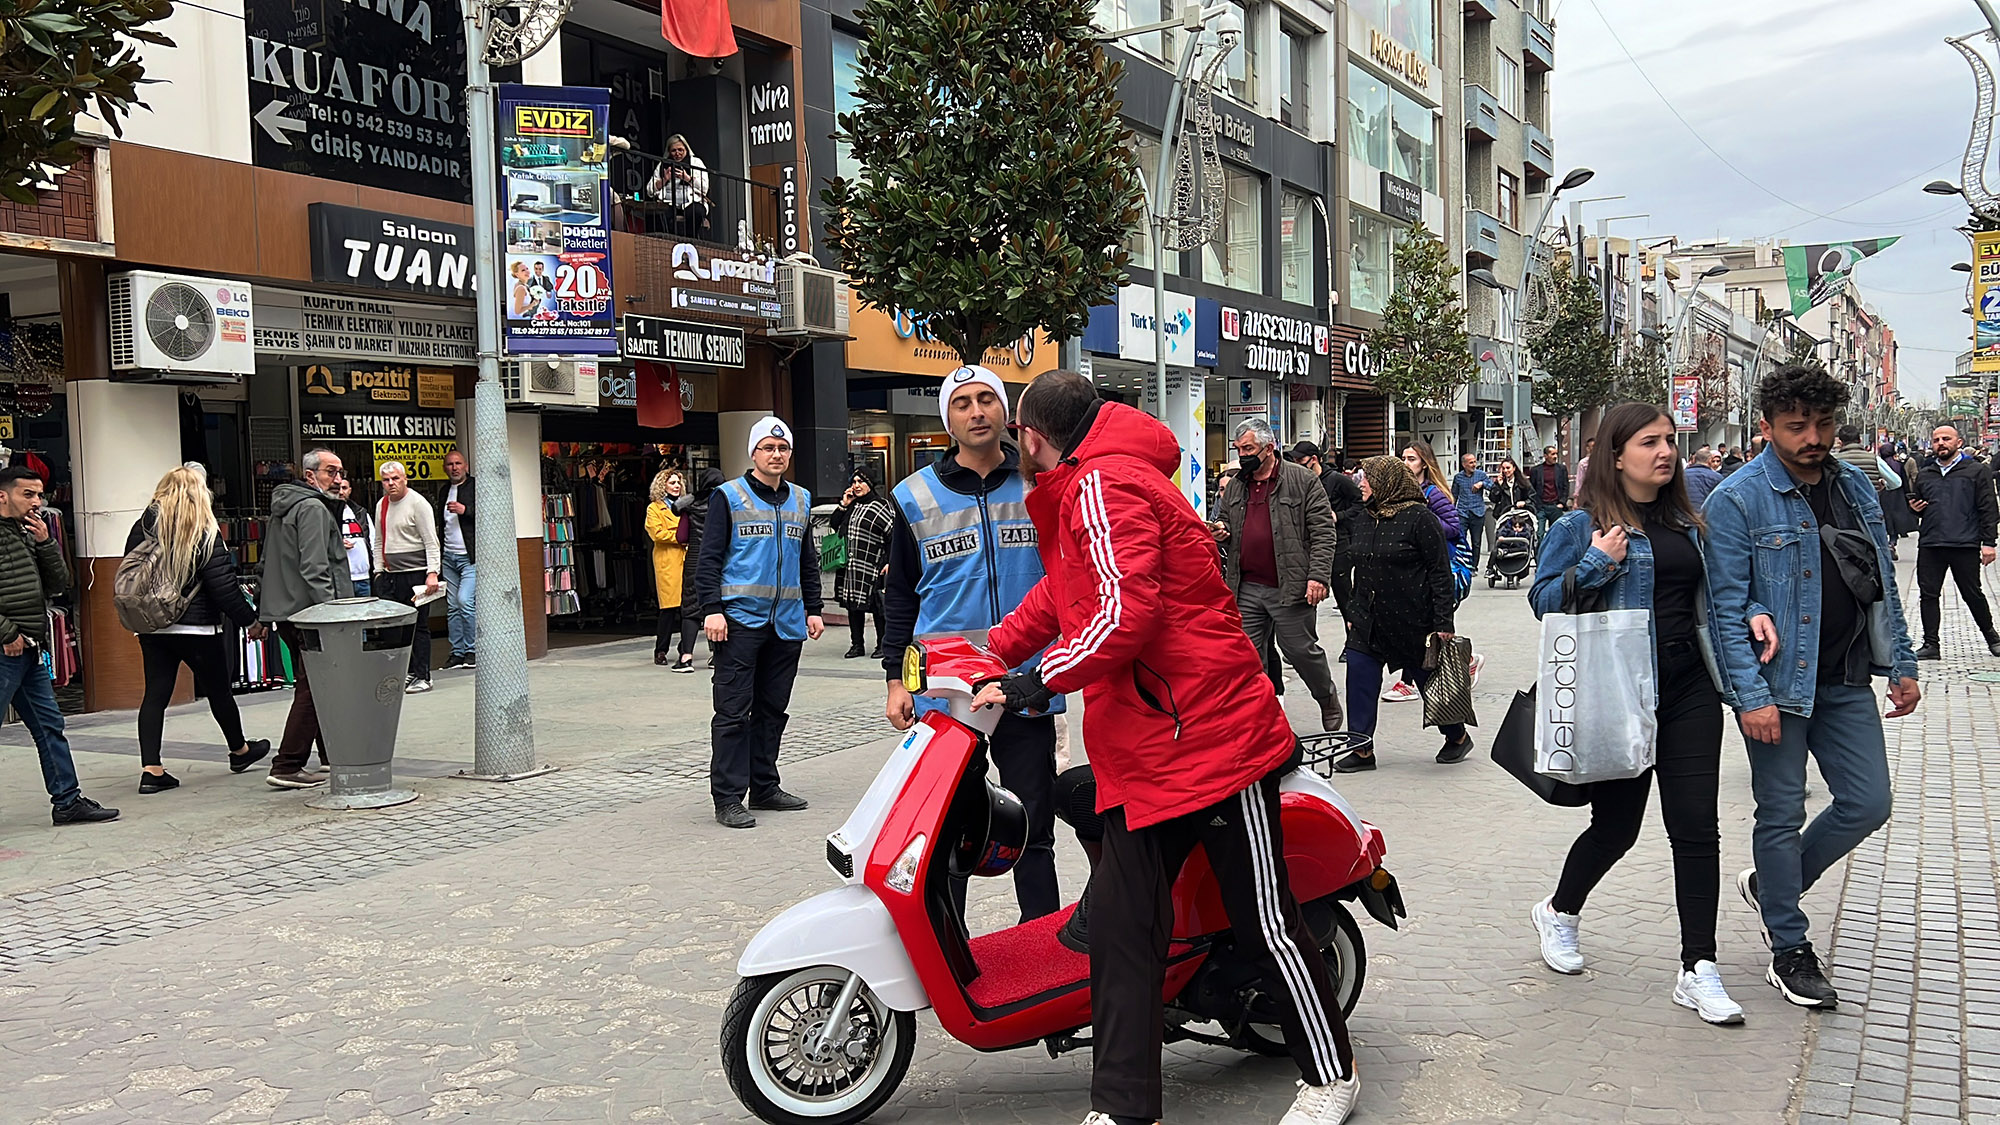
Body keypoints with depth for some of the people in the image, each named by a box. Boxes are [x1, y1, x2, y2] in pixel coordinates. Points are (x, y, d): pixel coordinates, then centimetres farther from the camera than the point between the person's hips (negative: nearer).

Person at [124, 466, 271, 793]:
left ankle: (151, 769, -3)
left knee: (155, 694, 4)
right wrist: (250, 620, -4)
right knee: (218, 690, 13)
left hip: (151, 628, 4)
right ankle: (239, 751, 31)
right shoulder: (205, 532, -12)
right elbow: (223, 585, -13)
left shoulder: (143, 527, 1)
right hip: (196, 627, -4)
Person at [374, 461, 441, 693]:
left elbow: (431, 542, -10)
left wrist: (432, 572, -18)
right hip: (390, 576, 7)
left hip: (415, 574, -6)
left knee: (419, 626, -3)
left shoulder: (418, 503, -6)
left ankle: (422, 677, 3)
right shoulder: (382, 505, 14)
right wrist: (379, 571, 15)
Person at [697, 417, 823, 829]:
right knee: (734, 711, -5)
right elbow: (709, 558, -4)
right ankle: (728, 798, -2)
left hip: (787, 622, 5)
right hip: (740, 619, -5)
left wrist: (813, 609, 17)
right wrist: (711, 609, -13)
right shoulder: (728, 497, 0)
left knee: (773, 709, 11)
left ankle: (764, 786, 20)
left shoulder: (801, 500, 16)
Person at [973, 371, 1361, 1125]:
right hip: (1142, 755, 10)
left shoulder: (1102, 484, -14)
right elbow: (1063, 594, 27)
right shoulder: (1081, 490, 18)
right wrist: (991, 654, 17)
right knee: (1120, 924, 5)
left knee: (1264, 922, 4)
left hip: (1215, 737, -10)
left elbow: (1126, 612, -25)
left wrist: (1035, 683, -20)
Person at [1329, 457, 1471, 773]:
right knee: (1360, 680, -3)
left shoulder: (1419, 518, -13)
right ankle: (1362, 750, 5)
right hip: (1369, 622, 6)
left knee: (1430, 680, 9)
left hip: (1413, 622, -6)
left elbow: (1440, 572, -13)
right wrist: (1354, 614, 17)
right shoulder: (1364, 522, 9)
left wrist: (1443, 622, -16)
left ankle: (1458, 737, 32)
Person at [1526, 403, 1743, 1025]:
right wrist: (1596, 565, -21)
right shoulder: (1582, 524, -5)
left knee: (1696, 829, 0)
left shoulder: (1686, 521, 12)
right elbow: (1542, 598, -7)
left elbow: (1711, 593, 21)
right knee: (1616, 826, 7)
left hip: (1690, 689, 5)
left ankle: (1698, 970, 6)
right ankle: (1558, 912, 36)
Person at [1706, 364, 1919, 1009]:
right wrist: (1752, 695, -19)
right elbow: (1727, 606, -15)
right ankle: (1791, 952, 17)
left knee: (1868, 803, 7)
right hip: (1778, 682, -6)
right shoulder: (1737, 500, -12)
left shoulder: (1855, 488, 7)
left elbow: (1883, 585, 15)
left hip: (1845, 678, 6)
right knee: (1783, 814, 3)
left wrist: (1901, 664, 12)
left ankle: (1771, 886, 30)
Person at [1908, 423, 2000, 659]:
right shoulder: (1924, 475, 15)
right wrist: (1914, 509, 2)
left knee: (1973, 594, 4)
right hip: (1930, 545, 4)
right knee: (1928, 594, 1)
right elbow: (1917, 504, 27)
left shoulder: (1977, 471, 3)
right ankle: (1931, 644, 7)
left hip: (1965, 545, -4)